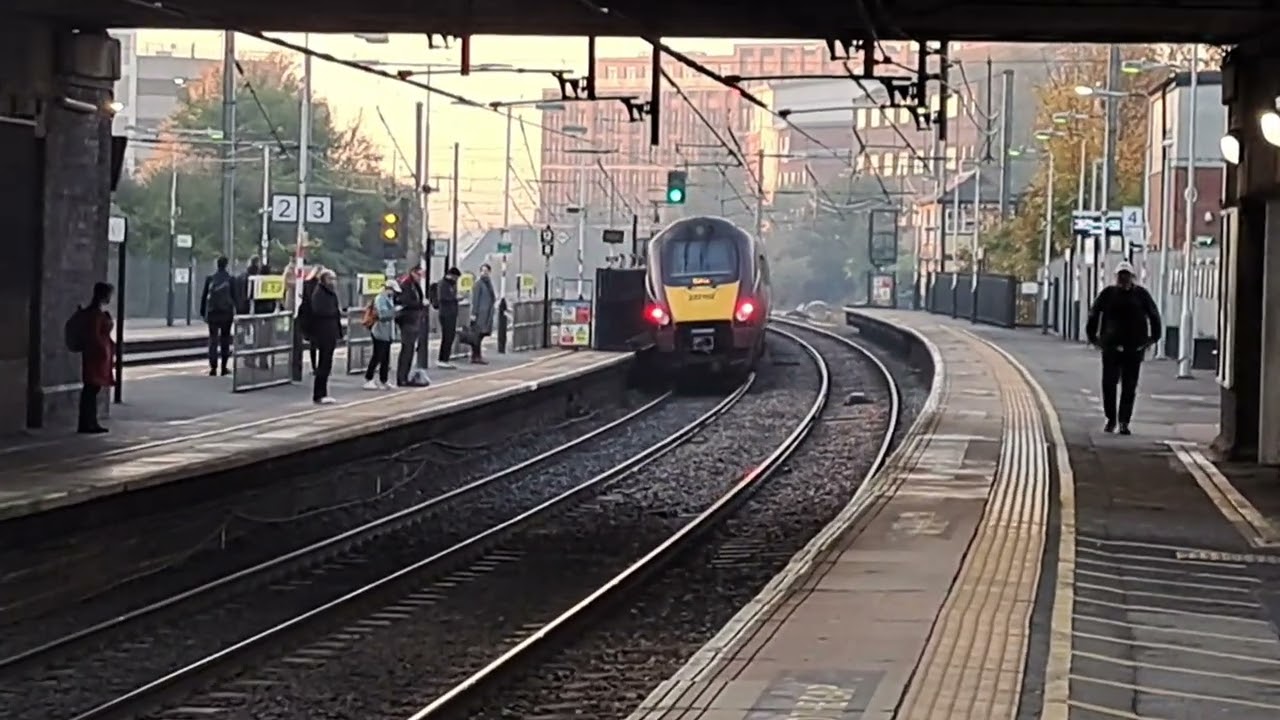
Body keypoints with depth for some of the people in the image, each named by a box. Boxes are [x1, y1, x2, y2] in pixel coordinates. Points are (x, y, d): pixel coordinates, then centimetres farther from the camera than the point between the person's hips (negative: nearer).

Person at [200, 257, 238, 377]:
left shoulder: (209, 278, 0)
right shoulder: (230, 279, -4)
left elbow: (204, 296, 2)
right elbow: (234, 296, -4)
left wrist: (202, 312, 7)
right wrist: (236, 311, 0)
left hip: (212, 313, 1)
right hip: (226, 313, 0)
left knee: (213, 340, 1)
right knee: (225, 340, 10)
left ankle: (213, 367, -10)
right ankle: (224, 367, 12)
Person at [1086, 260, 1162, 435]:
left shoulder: (1141, 294, 3)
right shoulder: (1108, 293, 3)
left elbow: (1154, 315, 12)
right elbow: (1093, 313, 11)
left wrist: (1154, 337, 10)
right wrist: (1092, 337, 10)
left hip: (1134, 347, 0)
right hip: (1111, 346, 0)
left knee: (1130, 386, 0)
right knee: (1109, 383, -2)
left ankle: (1124, 421, 5)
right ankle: (1110, 419, 13)